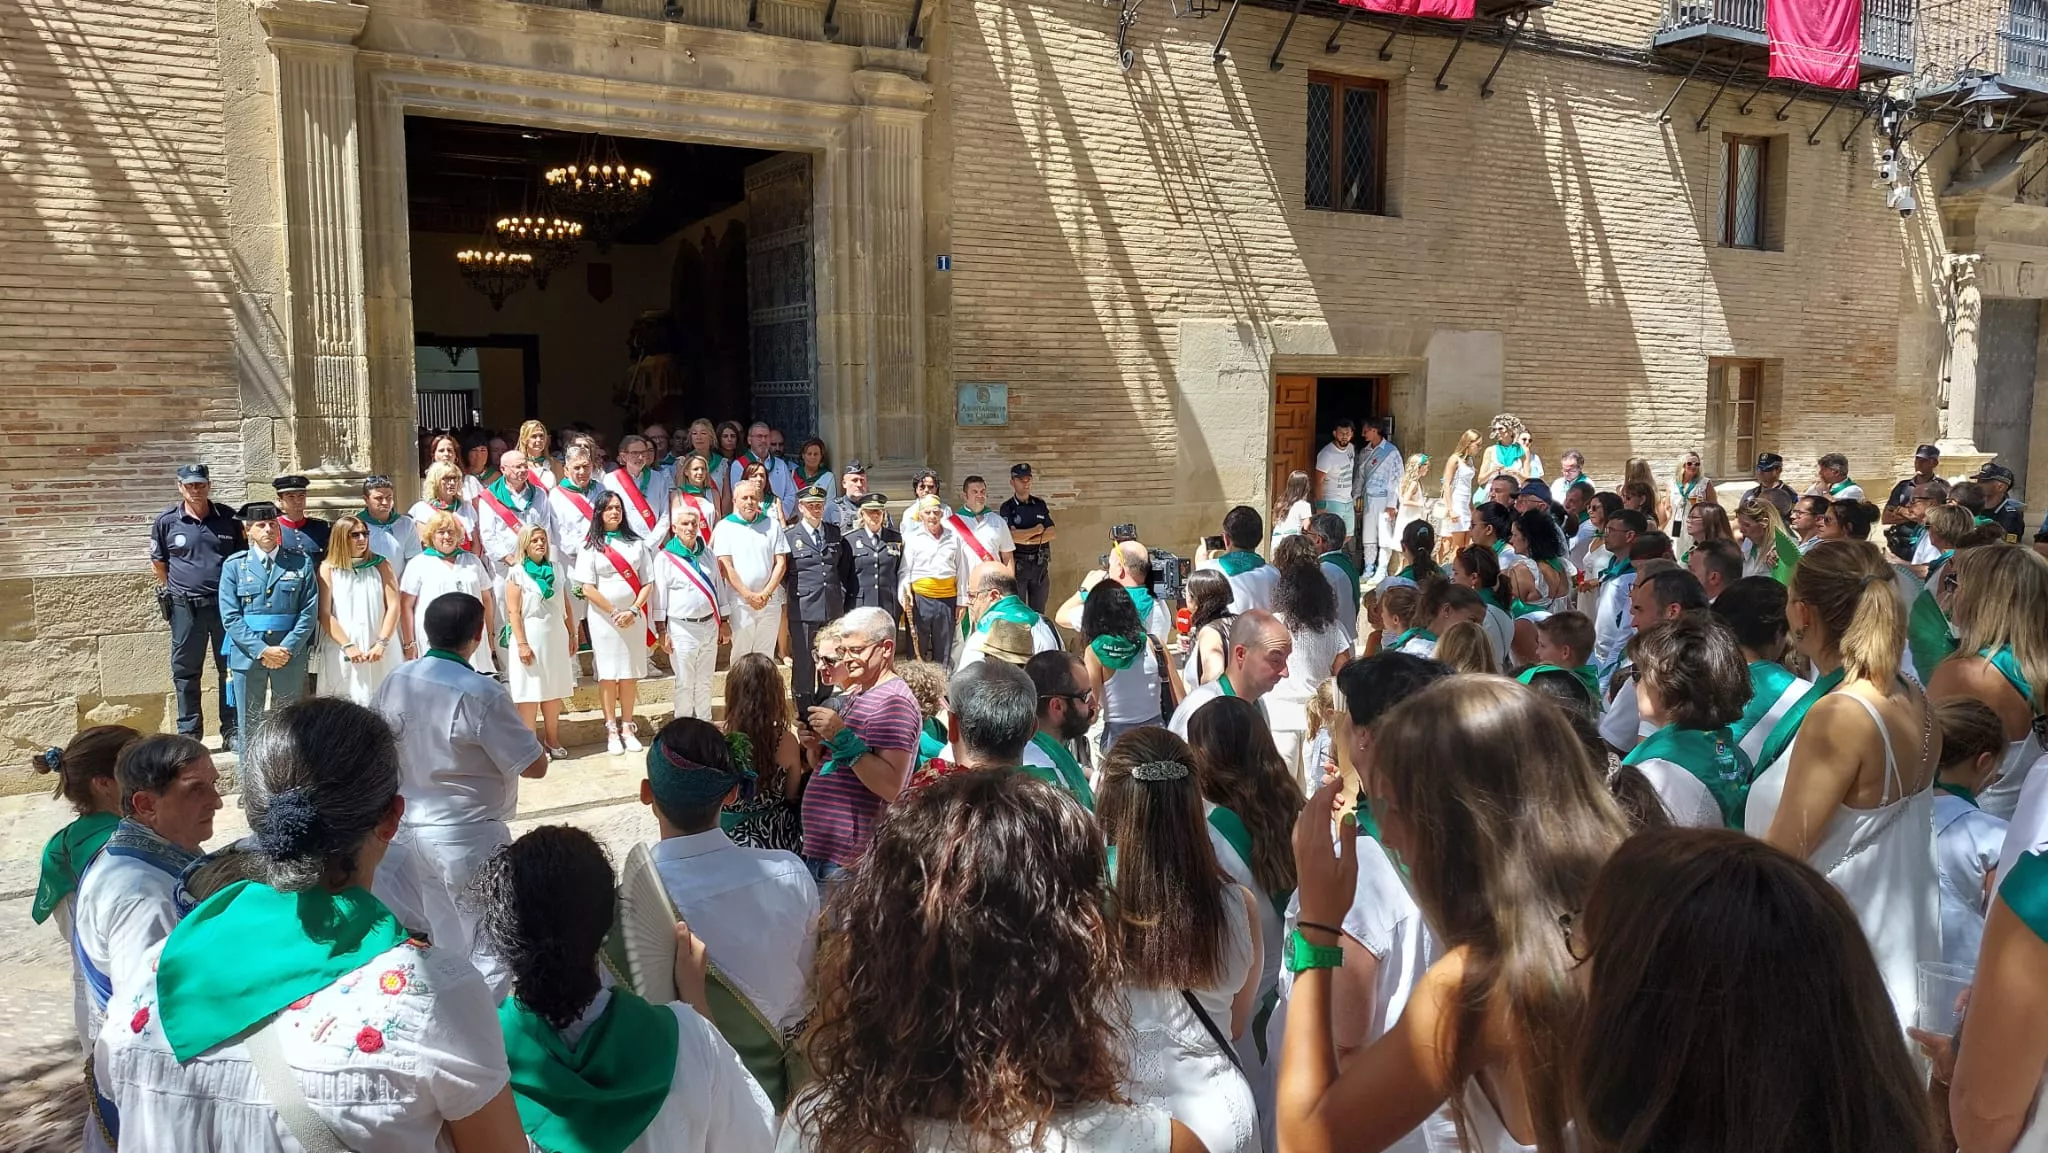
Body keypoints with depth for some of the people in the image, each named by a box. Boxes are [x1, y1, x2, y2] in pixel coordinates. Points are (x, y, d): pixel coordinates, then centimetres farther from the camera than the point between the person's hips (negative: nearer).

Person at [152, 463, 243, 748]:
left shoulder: (229, 518, 2)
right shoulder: (165, 521, 1)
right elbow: (158, 564, 12)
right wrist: (174, 592, 12)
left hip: (225, 604, 0)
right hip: (185, 607, 0)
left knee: (231, 668, 5)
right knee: (185, 671, 6)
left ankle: (231, 731, 14)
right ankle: (188, 733, 15)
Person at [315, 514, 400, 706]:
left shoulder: (381, 565, 7)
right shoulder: (328, 569, 4)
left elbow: (393, 606, 0)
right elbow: (324, 613, -2)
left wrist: (381, 643, -10)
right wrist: (348, 646, -11)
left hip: (380, 653, 1)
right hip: (341, 652, -1)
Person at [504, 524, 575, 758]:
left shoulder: (557, 569, 9)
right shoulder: (517, 573, -5)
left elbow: (566, 605, 14)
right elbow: (513, 612, -9)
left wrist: (572, 634, 11)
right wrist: (522, 643, -15)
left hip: (556, 637, 5)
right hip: (531, 637, -4)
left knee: (554, 692, 9)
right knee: (530, 692, -1)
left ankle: (552, 740, 19)